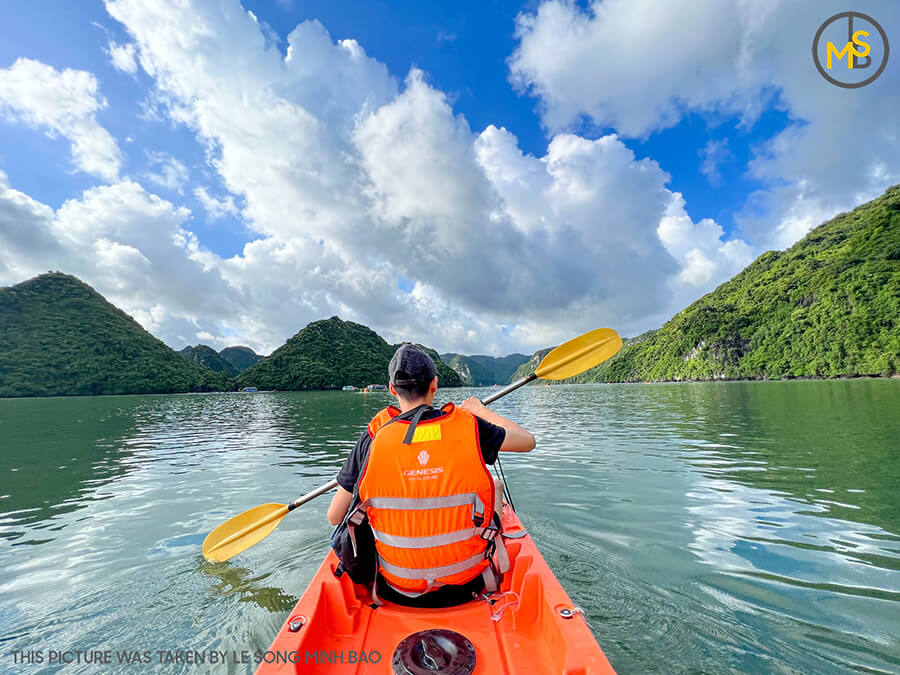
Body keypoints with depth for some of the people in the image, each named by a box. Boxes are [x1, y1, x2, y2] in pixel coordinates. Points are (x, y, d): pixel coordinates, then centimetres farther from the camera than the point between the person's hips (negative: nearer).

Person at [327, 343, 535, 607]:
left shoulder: (372, 439, -15)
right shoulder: (469, 428, -17)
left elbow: (334, 517, -7)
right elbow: (527, 441, 0)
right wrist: (480, 409, 12)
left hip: (396, 592, 1)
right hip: (466, 586, -1)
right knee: (495, 485, 21)